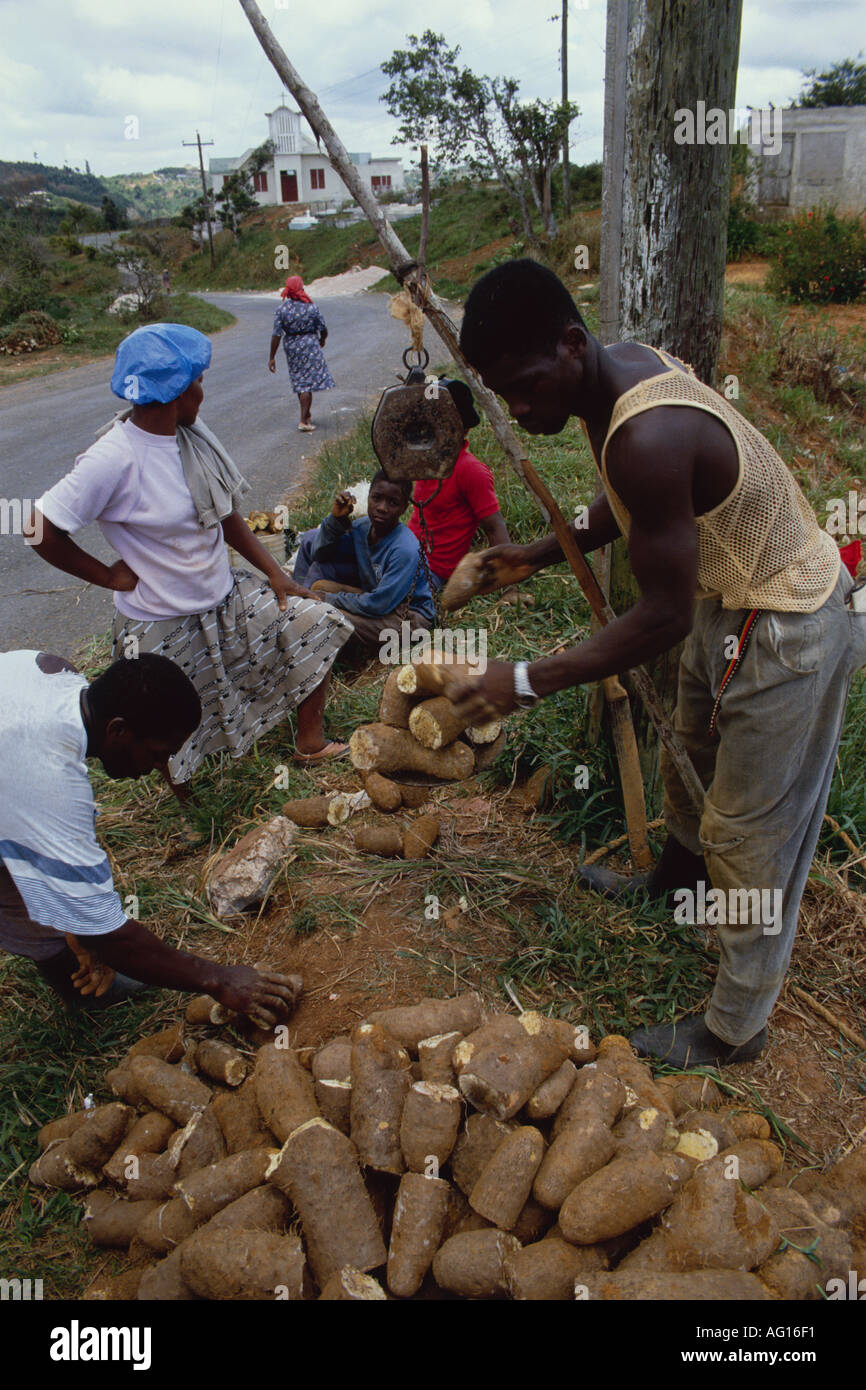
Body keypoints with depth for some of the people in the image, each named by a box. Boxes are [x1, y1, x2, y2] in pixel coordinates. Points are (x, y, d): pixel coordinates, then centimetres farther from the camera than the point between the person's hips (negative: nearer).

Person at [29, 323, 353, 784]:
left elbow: (226, 513, 6)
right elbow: (40, 528, -23)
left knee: (316, 623, 5)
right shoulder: (115, 459, -25)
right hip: (163, 626, -6)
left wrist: (274, 572, 2)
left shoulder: (193, 435, -3)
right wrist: (108, 575, -15)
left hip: (226, 598, 7)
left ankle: (310, 742, 21)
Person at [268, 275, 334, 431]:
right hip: (310, 343, -3)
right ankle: (303, 421, -6)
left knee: (299, 382, 17)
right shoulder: (311, 307, -10)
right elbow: (323, 329, -2)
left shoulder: (282, 309, -8)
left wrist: (272, 357, -5)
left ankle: (307, 415, 30)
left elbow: (276, 335, -10)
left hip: (291, 346, 3)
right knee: (308, 383, -1)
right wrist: (322, 340, 21)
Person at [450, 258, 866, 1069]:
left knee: (751, 837, 4)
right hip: (731, 598, 9)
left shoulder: (648, 438, -35)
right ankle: (679, 873, 59)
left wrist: (527, 683, -26)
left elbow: (663, 619, -29)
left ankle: (735, 1030, 24)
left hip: (786, 634, -9)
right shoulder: (622, 367, -6)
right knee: (691, 753, 29)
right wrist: (546, 553, 8)